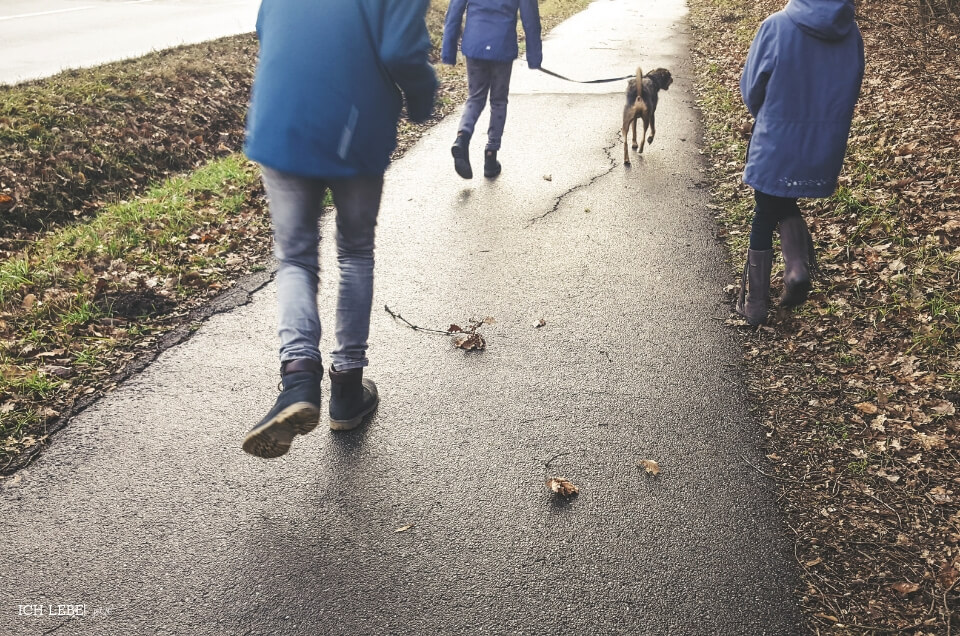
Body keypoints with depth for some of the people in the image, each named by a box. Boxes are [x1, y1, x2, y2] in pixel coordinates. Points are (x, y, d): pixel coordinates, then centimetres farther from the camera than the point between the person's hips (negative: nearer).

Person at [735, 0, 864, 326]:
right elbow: (851, 93, 9)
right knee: (786, 204, 28)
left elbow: (751, 90, -6)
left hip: (776, 146, -4)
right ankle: (798, 267, 5)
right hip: (825, 147, 4)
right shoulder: (851, 32, -2)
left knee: (764, 217, 13)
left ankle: (755, 304, 20)